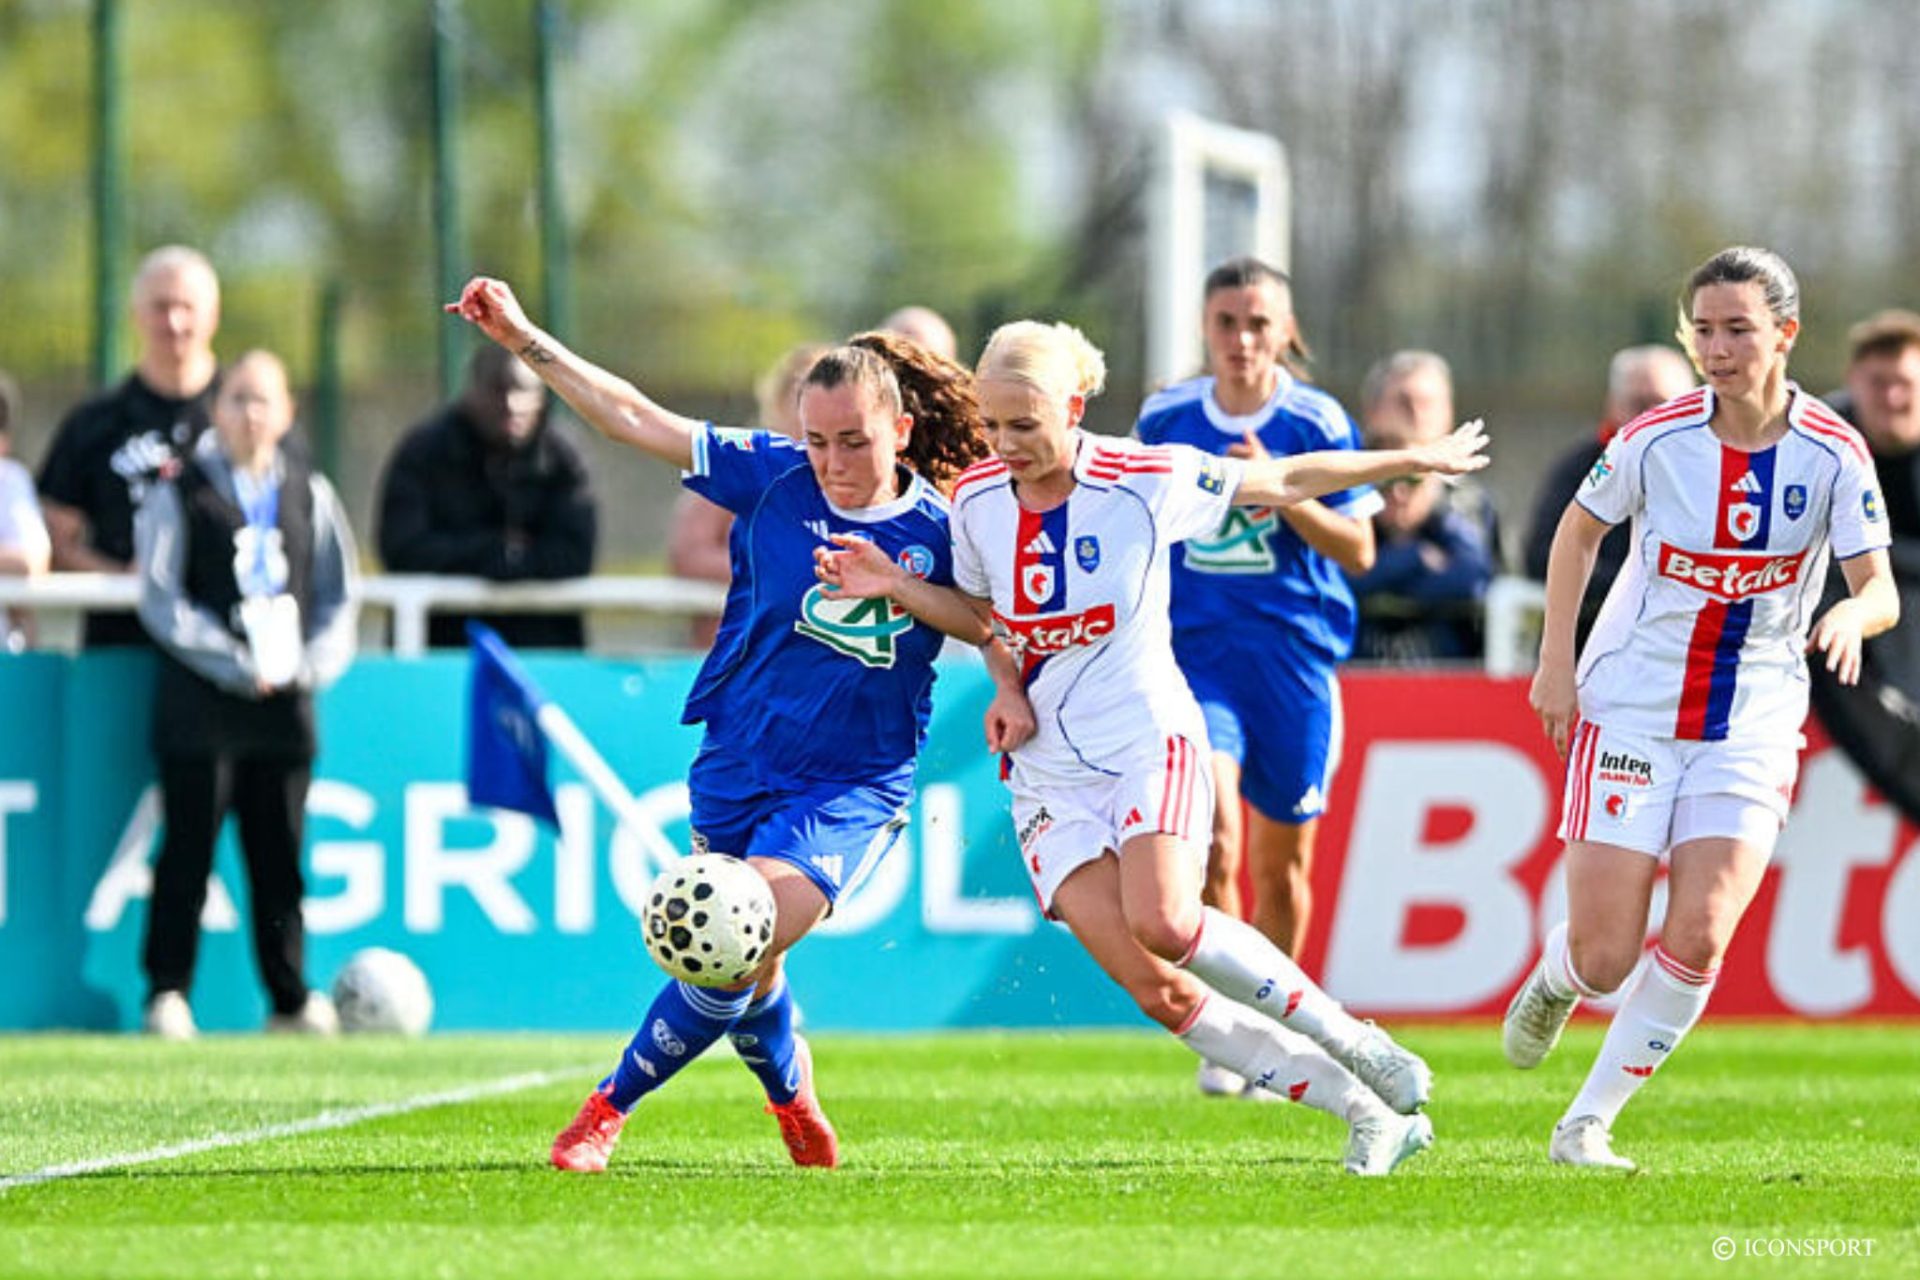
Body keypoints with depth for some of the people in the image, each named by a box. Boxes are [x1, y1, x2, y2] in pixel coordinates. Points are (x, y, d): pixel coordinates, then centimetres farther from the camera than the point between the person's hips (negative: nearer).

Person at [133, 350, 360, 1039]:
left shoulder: (310, 493, 12)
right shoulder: (181, 492, 2)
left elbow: (339, 594, 15)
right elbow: (162, 599, -3)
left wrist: (312, 661, -3)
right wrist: (236, 663, -12)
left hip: (285, 698, 3)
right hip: (199, 701, -3)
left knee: (280, 854, 6)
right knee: (188, 851, -3)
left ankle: (291, 998, 12)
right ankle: (167, 994, 1)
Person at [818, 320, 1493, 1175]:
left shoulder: (1147, 482, -10)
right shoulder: (976, 500, 1)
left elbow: (1283, 483, 4)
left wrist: (1415, 460, 11)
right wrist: (895, 588, 1)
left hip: (1148, 741, -3)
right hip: (1048, 775, 3)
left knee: (1161, 922, -30)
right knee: (1149, 985, -13)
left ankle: (1345, 1036, -8)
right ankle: (1367, 1114, -5)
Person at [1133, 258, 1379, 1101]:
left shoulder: (1316, 423, -4)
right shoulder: (1165, 418, 3)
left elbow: (1358, 551, -5)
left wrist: (1283, 493, -18)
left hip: (1294, 654, 0)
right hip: (1194, 649, 0)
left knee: (1282, 860, 9)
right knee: (1211, 826, -21)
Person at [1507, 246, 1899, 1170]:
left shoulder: (1834, 455, -9)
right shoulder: (1656, 439, -9)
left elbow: (1880, 589, -9)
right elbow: (1579, 529, 8)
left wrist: (1852, 617, -33)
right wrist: (1555, 662, 1)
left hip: (1752, 727, 1)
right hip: (1630, 707, -1)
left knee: (1699, 937, -16)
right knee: (1603, 957, -5)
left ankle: (1588, 1125, 1)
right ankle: (1554, 979, 34)